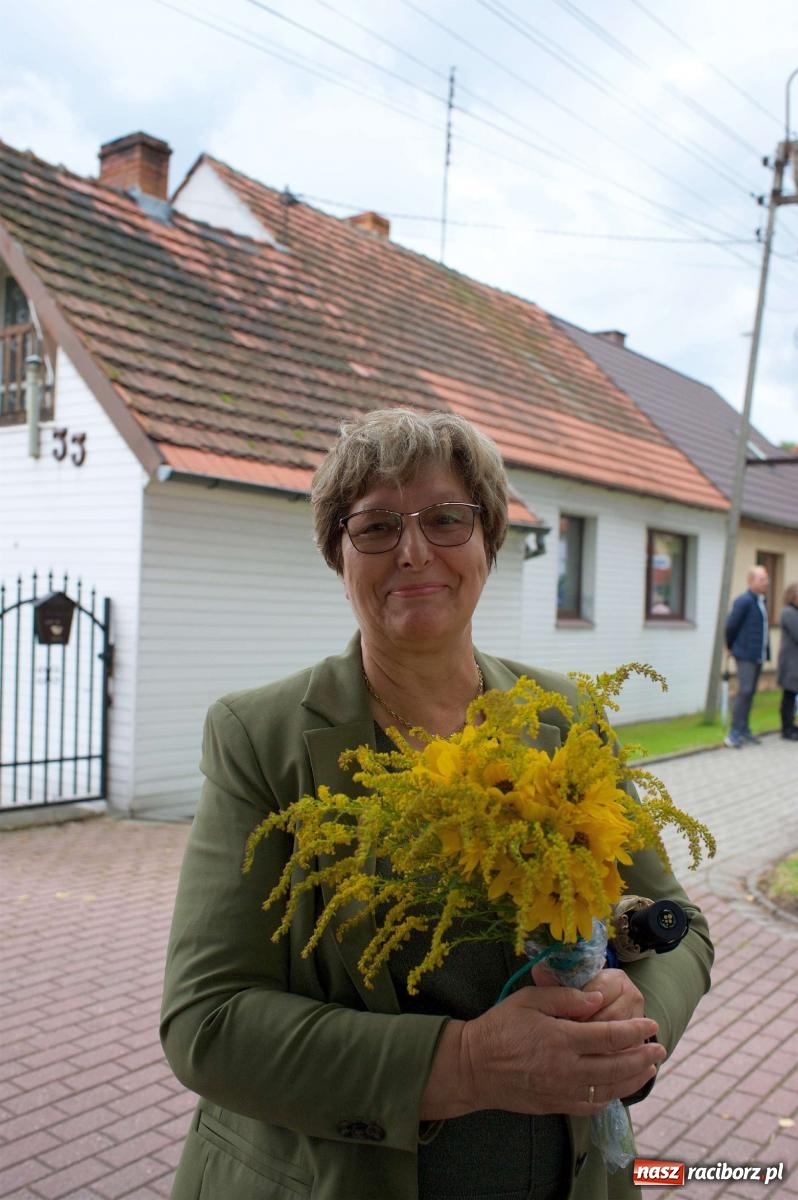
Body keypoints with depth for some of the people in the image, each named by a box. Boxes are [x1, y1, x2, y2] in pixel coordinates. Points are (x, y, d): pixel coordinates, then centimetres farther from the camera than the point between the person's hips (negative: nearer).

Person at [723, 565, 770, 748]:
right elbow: (731, 625, -13)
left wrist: (766, 650, 12)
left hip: (759, 655, 8)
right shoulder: (744, 601, -14)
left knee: (750, 692, 11)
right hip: (746, 655, -8)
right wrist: (731, 646, -1)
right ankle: (734, 733, -5)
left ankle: (744, 730, 19)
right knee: (744, 691, -9)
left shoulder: (761, 601, 12)